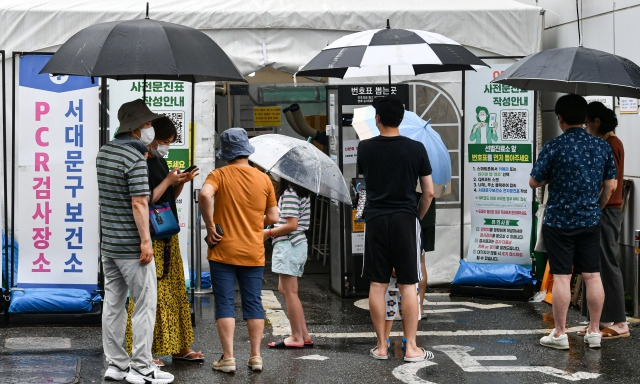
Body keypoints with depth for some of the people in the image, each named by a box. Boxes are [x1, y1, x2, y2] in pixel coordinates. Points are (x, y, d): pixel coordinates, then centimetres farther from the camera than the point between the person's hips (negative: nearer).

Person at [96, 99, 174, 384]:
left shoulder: (105, 152, 10)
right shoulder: (136, 160, -17)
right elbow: (139, 203, -21)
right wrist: (146, 241, -18)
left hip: (108, 243, 9)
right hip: (131, 247, -9)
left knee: (113, 304, 11)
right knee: (145, 305, -1)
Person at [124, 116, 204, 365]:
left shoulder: (160, 162, 15)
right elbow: (147, 200, -21)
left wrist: (181, 182, 4)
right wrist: (168, 181, -15)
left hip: (168, 236, 10)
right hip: (151, 239, -10)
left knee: (175, 291, 13)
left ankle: (179, 347, 22)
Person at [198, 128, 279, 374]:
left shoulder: (220, 175, -5)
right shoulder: (263, 179, 4)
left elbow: (204, 194, -26)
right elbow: (272, 218, 6)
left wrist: (210, 226, -16)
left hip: (223, 252, -3)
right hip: (253, 254, 3)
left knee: (225, 304, 1)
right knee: (253, 303, 9)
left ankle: (228, 358, -2)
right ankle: (256, 356, 9)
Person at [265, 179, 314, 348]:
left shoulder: (290, 193, -15)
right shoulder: (302, 192, 15)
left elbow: (292, 225, -20)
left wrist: (269, 232, -8)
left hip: (288, 244, -10)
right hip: (299, 244, 10)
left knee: (289, 291, -5)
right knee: (284, 289, 15)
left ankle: (297, 337, 0)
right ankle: (304, 335, 15)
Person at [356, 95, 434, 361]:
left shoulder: (365, 148, 0)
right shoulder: (416, 149, -3)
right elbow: (429, 192, 1)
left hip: (375, 220, 1)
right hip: (406, 220, -1)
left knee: (377, 285, 6)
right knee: (408, 286, 2)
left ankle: (381, 346, 9)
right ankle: (411, 348, 4)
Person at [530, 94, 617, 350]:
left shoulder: (554, 147, -13)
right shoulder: (602, 146, 1)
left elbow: (534, 182, -6)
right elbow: (611, 185, 7)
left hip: (559, 222, -4)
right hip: (590, 222, 4)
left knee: (562, 277, 0)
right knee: (592, 276, 8)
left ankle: (560, 334, 5)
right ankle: (594, 332, 14)